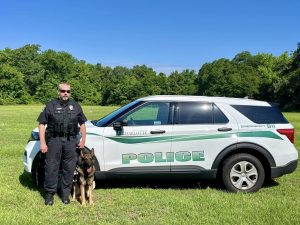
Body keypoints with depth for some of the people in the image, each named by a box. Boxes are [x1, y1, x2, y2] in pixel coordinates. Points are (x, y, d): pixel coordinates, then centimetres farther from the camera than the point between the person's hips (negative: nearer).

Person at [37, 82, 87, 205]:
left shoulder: (75, 106, 11)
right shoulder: (51, 105, 3)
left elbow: (82, 123, 16)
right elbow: (42, 124, -1)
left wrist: (83, 140, 10)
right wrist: (42, 143, -7)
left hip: (71, 141, 2)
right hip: (54, 140, -2)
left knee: (69, 169, 6)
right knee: (51, 168, 1)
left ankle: (65, 194, 19)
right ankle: (49, 194, 15)